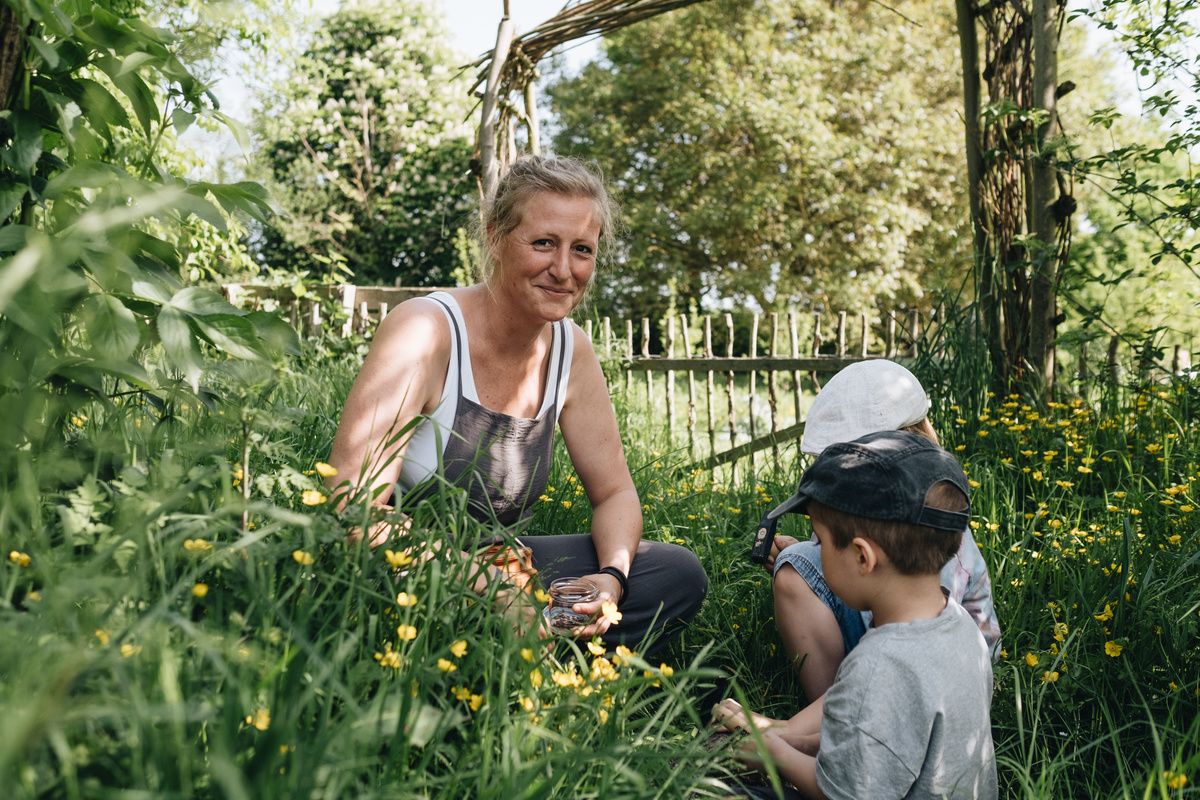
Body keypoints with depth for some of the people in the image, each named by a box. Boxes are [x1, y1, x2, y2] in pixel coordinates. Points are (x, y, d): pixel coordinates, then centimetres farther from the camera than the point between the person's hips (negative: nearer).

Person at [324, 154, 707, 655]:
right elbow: (351, 512, -26)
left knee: (680, 575, -8)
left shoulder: (570, 350, -1)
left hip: (495, 569, 6)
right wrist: (483, 585, -34)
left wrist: (611, 576, -15)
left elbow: (614, 493, 6)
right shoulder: (424, 331, -19)